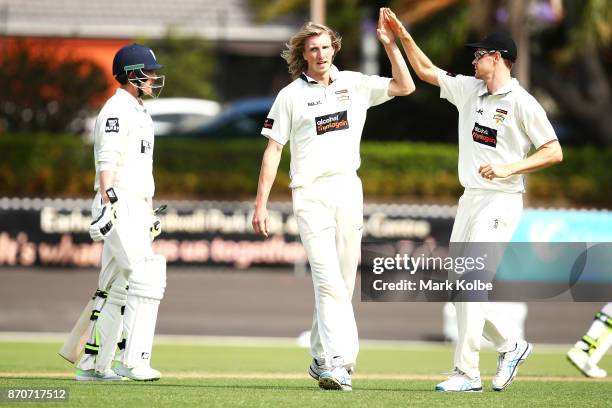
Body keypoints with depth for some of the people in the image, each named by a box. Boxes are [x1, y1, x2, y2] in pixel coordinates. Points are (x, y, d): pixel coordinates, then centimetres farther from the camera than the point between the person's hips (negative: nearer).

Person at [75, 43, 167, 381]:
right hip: (119, 208, -10)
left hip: (137, 209, 10)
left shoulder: (141, 115, 22)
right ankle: (132, 360, -19)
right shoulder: (117, 110, -9)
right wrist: (107, 200, -29)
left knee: (118, 287, 10)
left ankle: (92, 364, 13)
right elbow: (107, 160, -20)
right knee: (146, 278, -17)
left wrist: (150, 213, 25)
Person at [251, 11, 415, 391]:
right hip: (311, 195, -4)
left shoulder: (354, 85, 10)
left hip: (348, 190, 4)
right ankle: (339, 362, -24)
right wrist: (261, 204, -1)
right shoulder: (291, 95, 2)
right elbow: (273, 150, 3)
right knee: (328, 278, -16)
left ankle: (322, 360, 17)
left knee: (344, 281, 6)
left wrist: (390, 44, -5)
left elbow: (405, 87, 6)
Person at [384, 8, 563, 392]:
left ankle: (467, 373, -13)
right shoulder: (469, 89, 11)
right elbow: (427, 71, 21)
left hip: (501, 200, -8)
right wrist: (402, 35, 12)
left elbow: (554, 152, -13)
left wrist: (508, 168, -22)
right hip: (470, 199, 8)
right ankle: (511, 344, 23)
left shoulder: (522, 102, -11)